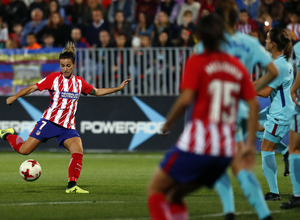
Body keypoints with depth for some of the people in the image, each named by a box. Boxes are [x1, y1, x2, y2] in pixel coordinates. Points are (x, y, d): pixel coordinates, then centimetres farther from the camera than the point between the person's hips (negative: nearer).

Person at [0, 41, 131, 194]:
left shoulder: (79, 82, 10)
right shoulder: (54, 78, -1)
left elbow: (96, 92, 24)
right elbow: (33, 88, -1)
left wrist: (118, 88, 20)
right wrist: (15, 97, -12)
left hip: (68, 127, 3)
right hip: (50, 121, -3)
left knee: (78, 152, -21)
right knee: (24, 150, -6)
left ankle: (71, 186, -13)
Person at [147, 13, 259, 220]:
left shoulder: (196, 62, -3)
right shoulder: (237, 66, 12)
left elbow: (185, 99, -14)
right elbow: (254, 104, 9)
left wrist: (168, 123, 2)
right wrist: (250, 143, 11)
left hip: (197, 142, -6)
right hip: (226, 149, 6)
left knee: (155, 190, 5)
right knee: (174, 196, 19)